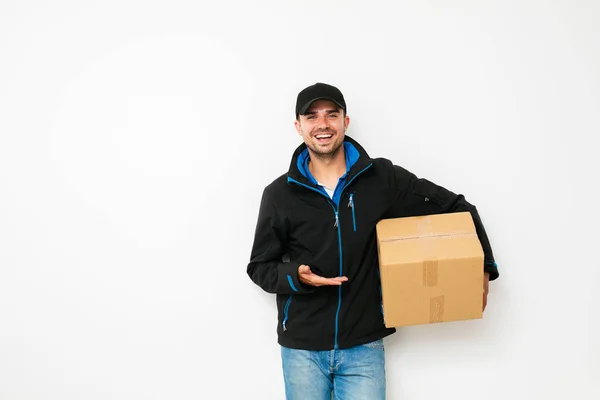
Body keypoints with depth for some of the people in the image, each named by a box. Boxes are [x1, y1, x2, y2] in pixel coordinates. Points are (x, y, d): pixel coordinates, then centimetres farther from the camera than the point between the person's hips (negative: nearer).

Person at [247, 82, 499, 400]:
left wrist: (482, 267, -3)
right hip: (302, 347, 1)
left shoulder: (383, 178, -3)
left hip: (363, 346, 0)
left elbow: (456, 208, 4)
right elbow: (260, 267, 4)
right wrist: (295, 276, -16)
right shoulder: (279, 194, -3)